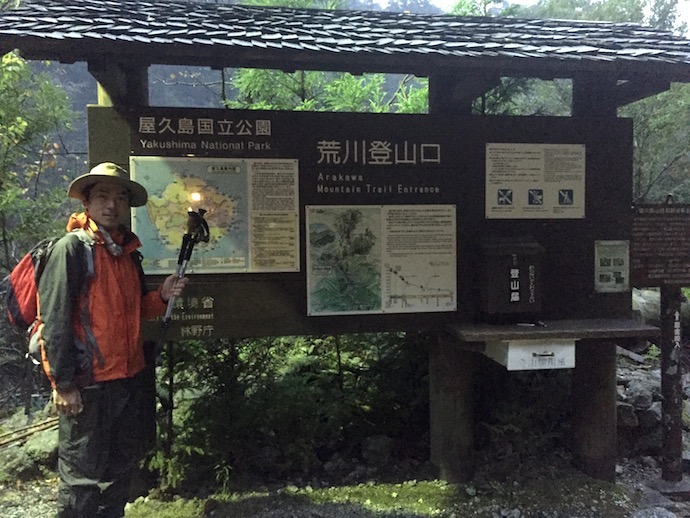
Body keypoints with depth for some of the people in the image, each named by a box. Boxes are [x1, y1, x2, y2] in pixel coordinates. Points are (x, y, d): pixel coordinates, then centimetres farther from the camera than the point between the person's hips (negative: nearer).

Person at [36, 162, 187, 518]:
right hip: (87, 384, -7)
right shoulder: (71, 248, -12)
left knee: (121, 468, 20)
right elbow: (54, 319, -16)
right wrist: (63, 384, -17)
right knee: (83, 476, 5)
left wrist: (162, 296, -1)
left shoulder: (129, 253, 11)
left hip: (130, 378, 8)